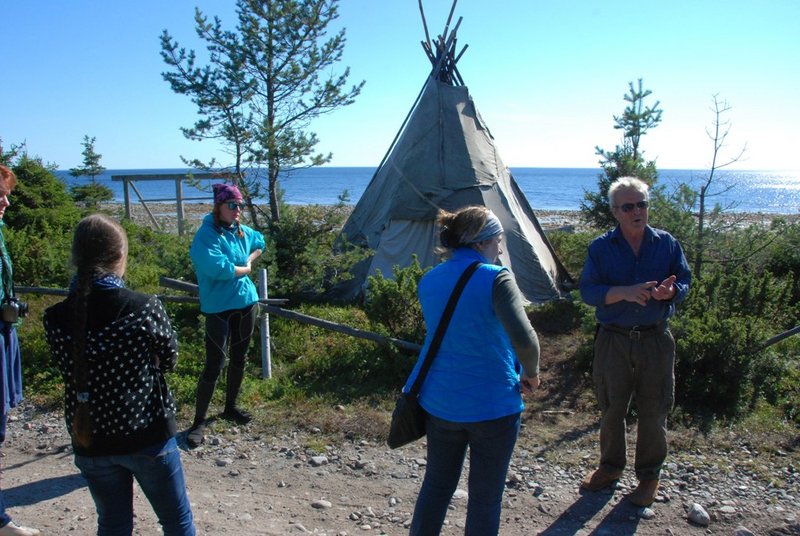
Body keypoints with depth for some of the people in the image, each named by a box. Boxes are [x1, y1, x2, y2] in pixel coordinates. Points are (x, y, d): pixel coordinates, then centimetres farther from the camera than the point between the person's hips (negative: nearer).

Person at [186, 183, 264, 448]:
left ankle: (231, 407, 35)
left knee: (239, 359, 16)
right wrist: (245, 269, -9)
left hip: (246, 304, 7)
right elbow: (218, 268, -27)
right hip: (219, 309, -7)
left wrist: (249, 261, 8)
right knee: (214, 366, -7)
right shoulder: (206, 235, -15)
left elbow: (259, 242, 28)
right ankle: (199, 422, 6)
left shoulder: (241, 231, 6)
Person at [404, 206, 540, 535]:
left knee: (436, 484, 22)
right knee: (486, 496, 14)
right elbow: (525, 340, -27)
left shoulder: (429, 281, 2)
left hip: (440, 403, 5)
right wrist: (531, 373, -9)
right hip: (494, 406, -5)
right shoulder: (496, 278, -17)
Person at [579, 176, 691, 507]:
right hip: (613, 340, 0)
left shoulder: (667, 243, 3)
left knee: (653, 411, 8)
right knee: (611, 408, 12)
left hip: (656, 340, 0)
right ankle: (610, 466, 33)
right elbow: (587, 291, -8)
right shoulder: (600, 248, -1)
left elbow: (684, 281, 2)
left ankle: (649, 476, 27)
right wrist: (624, 292, -24)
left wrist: (671, 291, -22)